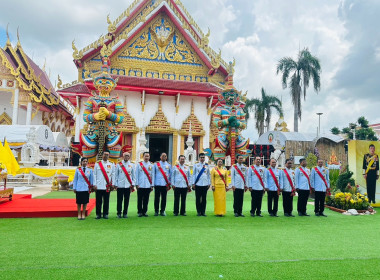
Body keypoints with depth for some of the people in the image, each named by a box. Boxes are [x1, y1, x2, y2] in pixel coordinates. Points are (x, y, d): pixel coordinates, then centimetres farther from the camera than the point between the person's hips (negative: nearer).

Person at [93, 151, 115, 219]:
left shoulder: (112, 164, 8)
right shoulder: (97, 164, 6)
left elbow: (113, 174, 7)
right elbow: (94, 174, 4)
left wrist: (112, 184, 0)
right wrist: (94, 184, -2)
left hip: (107, 186, 1)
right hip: (99, 186, 0)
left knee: (106, 201, 5)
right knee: (98, 201, 4)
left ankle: (105, 214, 15)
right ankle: (98, 214, 14)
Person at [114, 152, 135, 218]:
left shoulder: (132, 165, 8)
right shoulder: (118, 165, 5)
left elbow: (133, 175, 9)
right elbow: (116, 175, 7)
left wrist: (133, 184, 2)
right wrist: (115, 184, 2)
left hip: (128, 185, 1)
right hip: (120, 185, -1)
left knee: (126, 200, 4)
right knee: (119, 200, 2)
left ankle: (125, 213, 15)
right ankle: (119, 213, 12)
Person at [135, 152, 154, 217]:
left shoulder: (151, 166, 7)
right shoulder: (139, 165, 3)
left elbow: (153, 175, 7)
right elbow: (136, 175, 3)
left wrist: (152, 185, 3)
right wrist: (137, 184, -3)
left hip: (148, 186, 1)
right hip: (140, 185, -1)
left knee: (146, 200, 6)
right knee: (140, 199, 3)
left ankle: (144, 212, 16)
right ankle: (139, 212, 13)